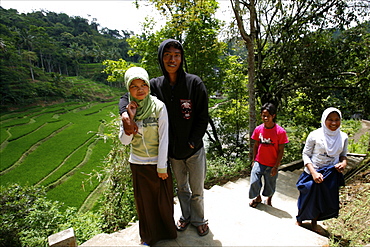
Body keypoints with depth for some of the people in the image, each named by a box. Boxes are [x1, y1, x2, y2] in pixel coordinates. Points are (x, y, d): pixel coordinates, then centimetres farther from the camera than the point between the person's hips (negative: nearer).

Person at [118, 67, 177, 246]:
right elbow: (124, 140, -6)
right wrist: (130, 118, -19)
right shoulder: (127, 109, -4)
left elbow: (164, 138, -13)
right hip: (137, 164, 3)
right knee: (144, 202, 17)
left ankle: (167, 231, 41)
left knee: (163, 200, 14)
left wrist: (162, 167, -12)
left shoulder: (158, 106, -14)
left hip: (158, 163, -3)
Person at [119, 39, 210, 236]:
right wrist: (125, 114, -20)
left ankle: (199, 220, 42)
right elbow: (127, 96, 1)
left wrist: (192, 143, -16)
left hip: (194, 149, -2)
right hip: (172, 150, 3)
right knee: (181, 188, 24)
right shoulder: (155, 85, -7)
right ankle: (186, 217, 49)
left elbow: (202, 118, -11)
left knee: (197, 190, 15)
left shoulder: (194, 83, -14)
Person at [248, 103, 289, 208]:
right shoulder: (258, 129, -5)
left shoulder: (280, 131, -15)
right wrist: (254, 160, 8)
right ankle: (258, 198, 31)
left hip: (272, 165, -2)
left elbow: (281, 151, -10)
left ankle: (269, 200, 45)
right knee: (254, 182, 0)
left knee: (270, 185, 13)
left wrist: (276, 166, -10)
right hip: (259, 162, 2)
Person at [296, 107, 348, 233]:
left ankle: (314, 222, 44)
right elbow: (305, 154, -10)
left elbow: (343, 154, 11)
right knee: (307, 199, 12)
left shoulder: (343, 137, -3)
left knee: (324, 201, 17)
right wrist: (313, 173, -21)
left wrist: (344, 162, -13)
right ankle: (299, 219, 40)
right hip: (313, 174, -3)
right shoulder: (314, 135, -15)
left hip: (331, 176, 4)